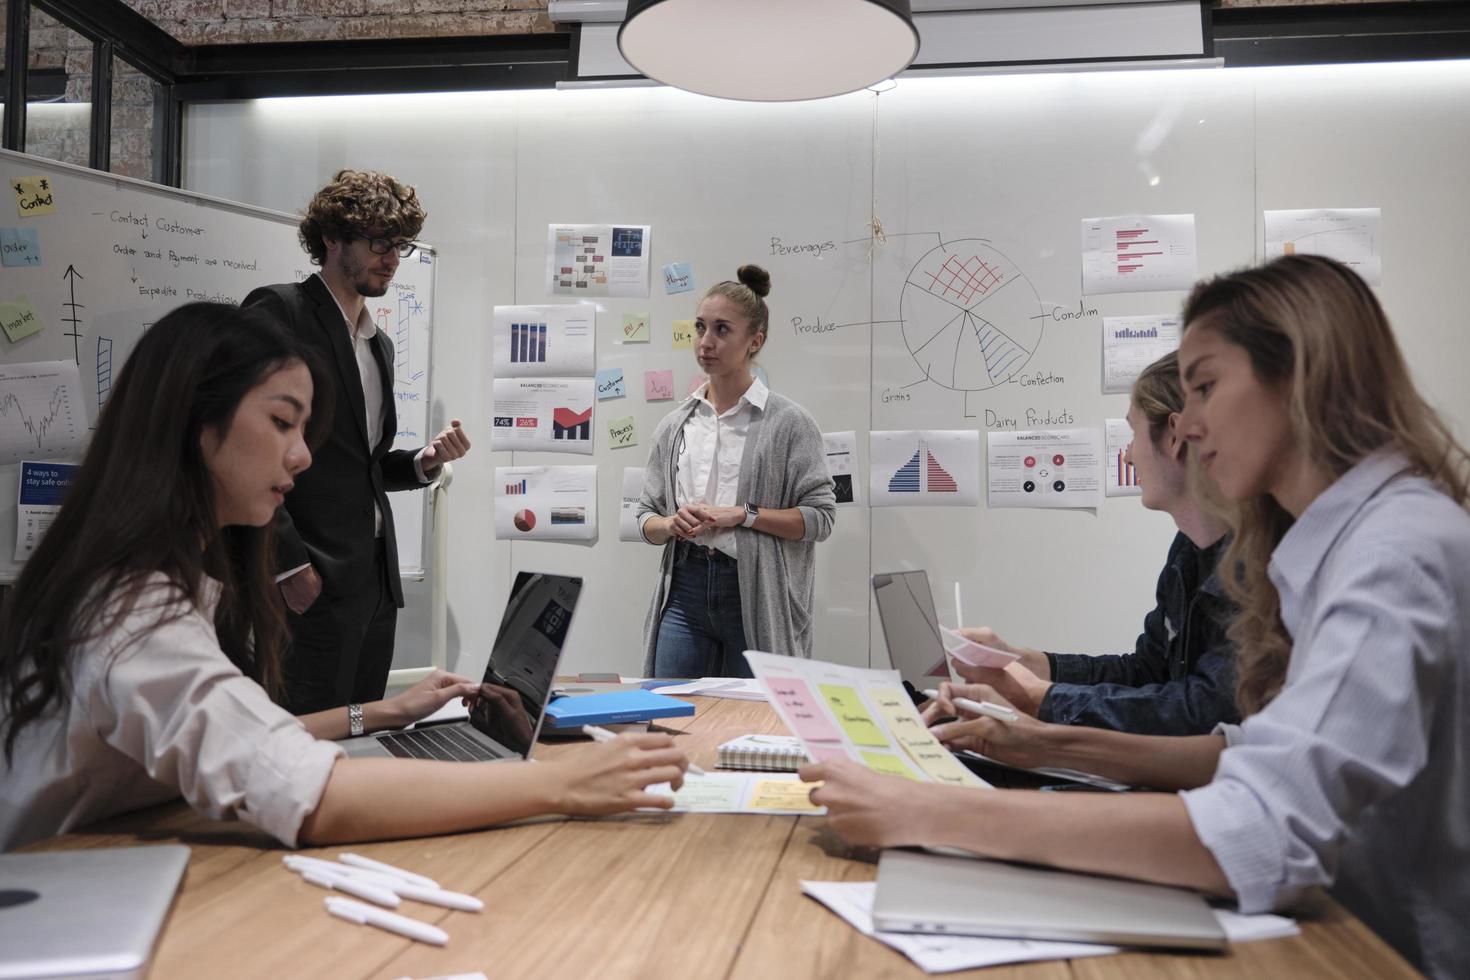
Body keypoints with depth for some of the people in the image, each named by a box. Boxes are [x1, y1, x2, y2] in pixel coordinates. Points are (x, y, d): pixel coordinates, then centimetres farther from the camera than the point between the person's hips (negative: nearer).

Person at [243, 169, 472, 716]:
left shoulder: (378, 343, 20)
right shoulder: (279, 311, -6)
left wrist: (423, 462, 5)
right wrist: (289, 562, -18)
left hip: (375, 581, 8)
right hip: (310, 583, -8)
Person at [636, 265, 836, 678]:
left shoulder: (788, 422, -2)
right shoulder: (673, 426, 11)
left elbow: (820, 516, -7)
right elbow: (647, 518, 14)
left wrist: (742, 515, -15)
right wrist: (671, 524, -8)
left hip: (757, 595, -3)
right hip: (685, 588, 4)